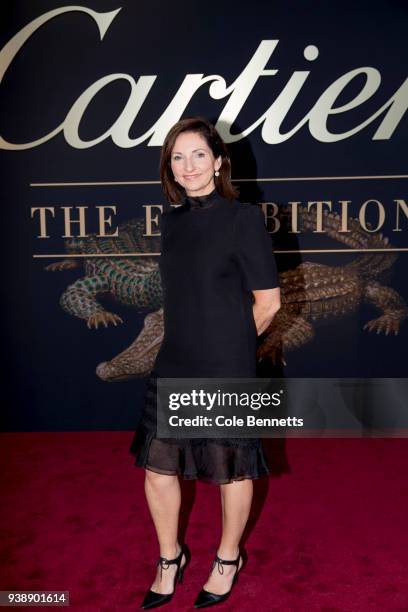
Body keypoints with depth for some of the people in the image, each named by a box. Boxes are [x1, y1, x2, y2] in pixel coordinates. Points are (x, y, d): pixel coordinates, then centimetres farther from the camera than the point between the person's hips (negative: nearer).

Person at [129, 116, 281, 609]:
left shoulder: (243, 218, -11)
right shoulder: (172, 219, 6)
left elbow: (268, 302, -8)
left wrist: (230, 344, 3)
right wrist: (200, 340, 11)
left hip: (226, 370, -5)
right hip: (174, 366, 6)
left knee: (232, 470, 13)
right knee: (158, 468, 12)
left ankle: (228, 560, 40)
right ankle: (170, 558, 39)